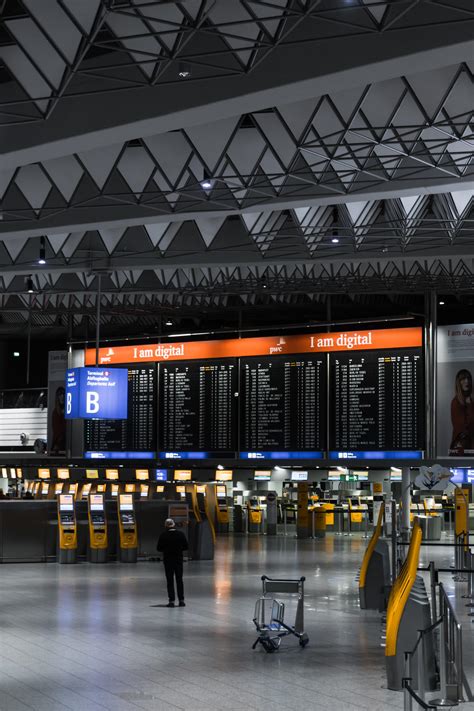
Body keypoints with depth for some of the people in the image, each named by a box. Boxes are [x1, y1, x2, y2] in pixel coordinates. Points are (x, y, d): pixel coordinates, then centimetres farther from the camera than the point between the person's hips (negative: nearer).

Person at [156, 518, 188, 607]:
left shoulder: (163, 535, -11)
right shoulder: (181, 534, -5)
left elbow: (159, 548, -7)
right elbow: (186, 547, 0)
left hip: (168, 560, -2)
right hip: (179, 560, 2)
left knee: (170, 581, 3)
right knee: (179, 580, 12)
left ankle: (171, 601, 0)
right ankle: (181, 600, 12)